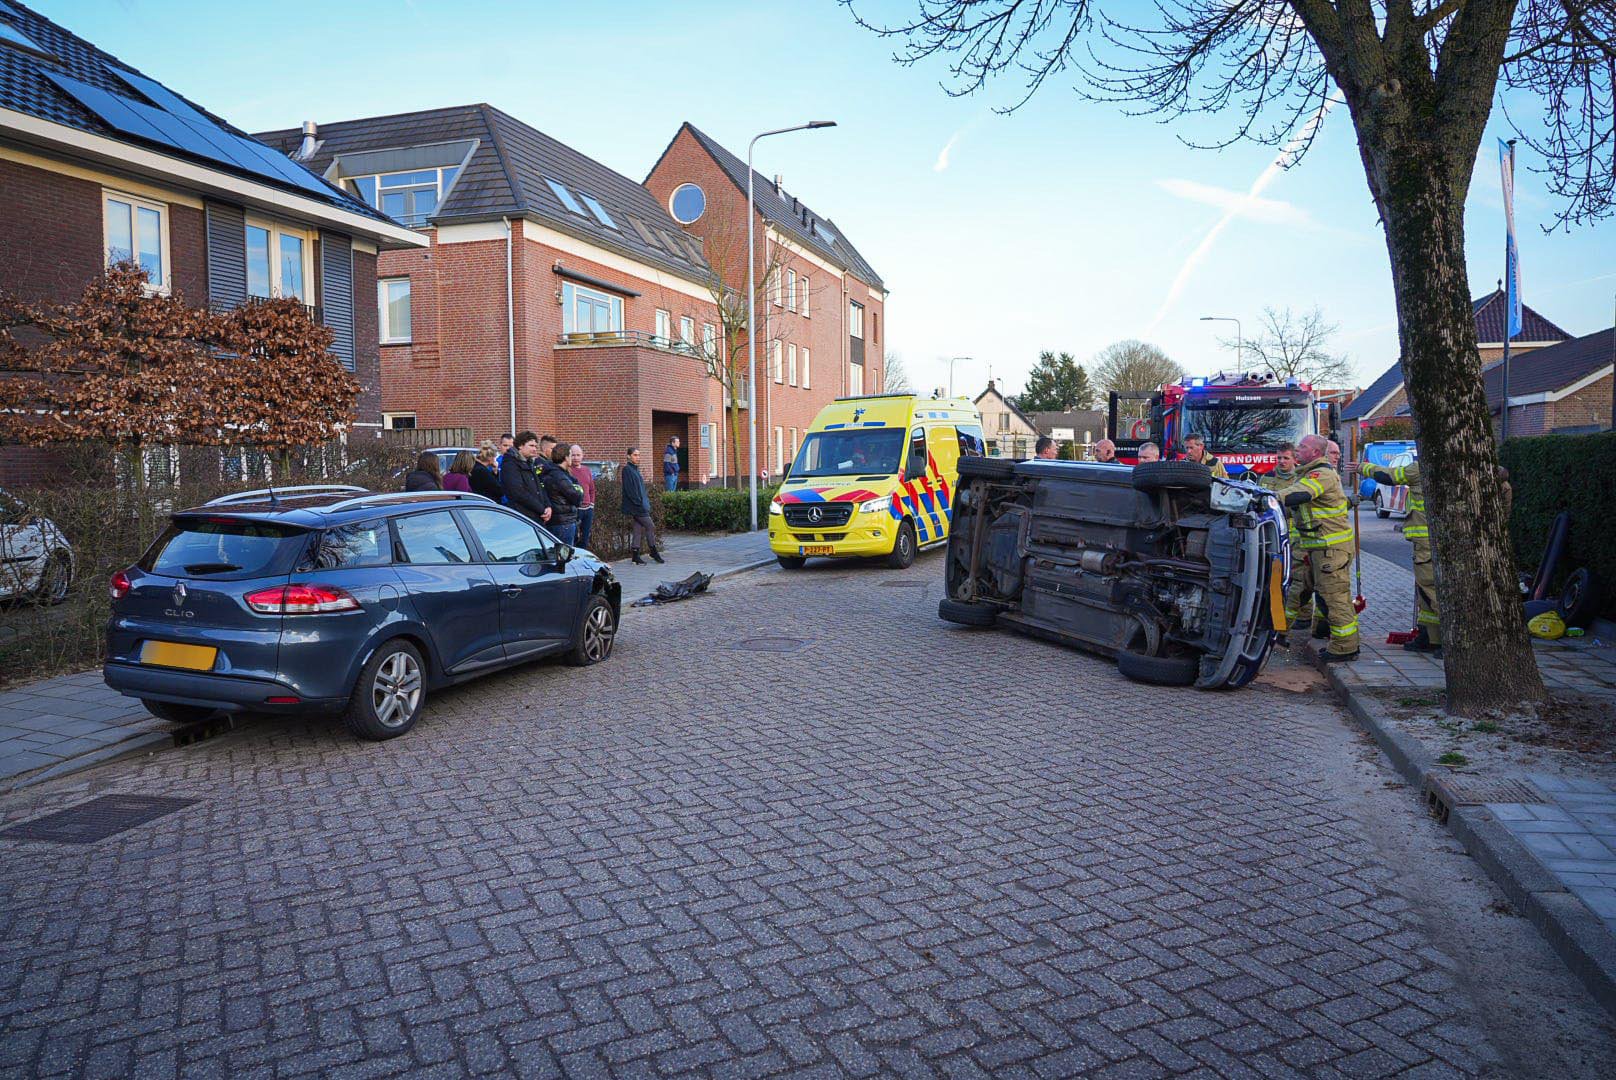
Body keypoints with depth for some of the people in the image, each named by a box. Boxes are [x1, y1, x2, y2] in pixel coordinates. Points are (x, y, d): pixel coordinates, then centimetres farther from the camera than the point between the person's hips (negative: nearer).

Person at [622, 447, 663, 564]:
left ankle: (636, 557, 10)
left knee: (638, 530, 8)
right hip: (636, 506, -9)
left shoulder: (635, 469, 16)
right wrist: (639, 503, -19)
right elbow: (629, 489, -17)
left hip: (641, 505, 9)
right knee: (650, 527, -4)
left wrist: (646, 501, 13)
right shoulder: (627, 470, -11)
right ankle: (654, 552, 9)